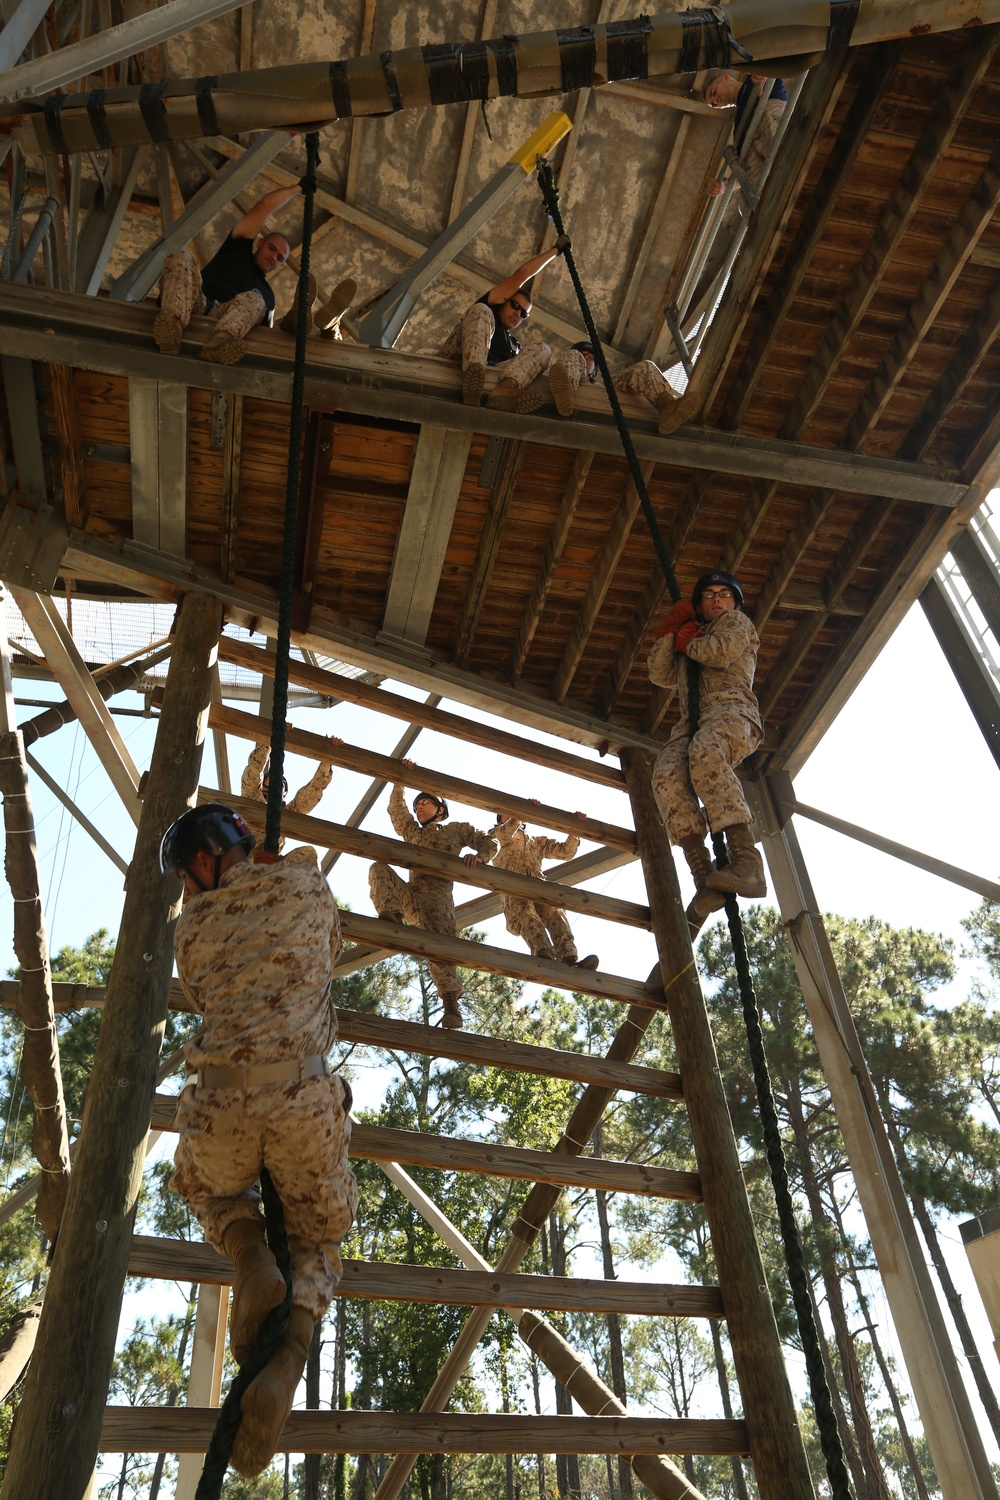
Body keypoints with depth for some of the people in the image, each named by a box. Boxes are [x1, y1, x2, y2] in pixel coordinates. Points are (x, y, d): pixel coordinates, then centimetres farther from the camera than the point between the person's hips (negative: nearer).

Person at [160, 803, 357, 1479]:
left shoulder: (191, 927, 9)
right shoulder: (305, 883, 8)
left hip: (220, 1108, 1)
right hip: (307, 1105, -1)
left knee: (208, 1189, 37)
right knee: (318, 1240, 24)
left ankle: (251, 1256, 6)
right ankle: (287, 1364, -3)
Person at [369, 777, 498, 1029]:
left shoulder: (457, 829, 23)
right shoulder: (412, 831, 34)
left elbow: (489, 843, 17)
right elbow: (396, 810, 20)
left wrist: (479, 856, -5)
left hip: (438, 895, -4)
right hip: (410, 894, 4)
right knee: (379, 868, -21)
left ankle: (450, 1001, -31)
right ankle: (391, 916, -45)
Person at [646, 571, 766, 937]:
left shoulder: (737, 623, 23)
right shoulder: (691, 634, 40)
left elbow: (720, 653, 0)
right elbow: (660, 674, 25)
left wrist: (688, 643, 17)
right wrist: (670, 632, 17)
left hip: (732, 709, -5)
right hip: (692, 721, 5)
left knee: (705, 754, -40)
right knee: (667, 777, -29)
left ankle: (747, 863, -51)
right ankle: (705, 879, -40)